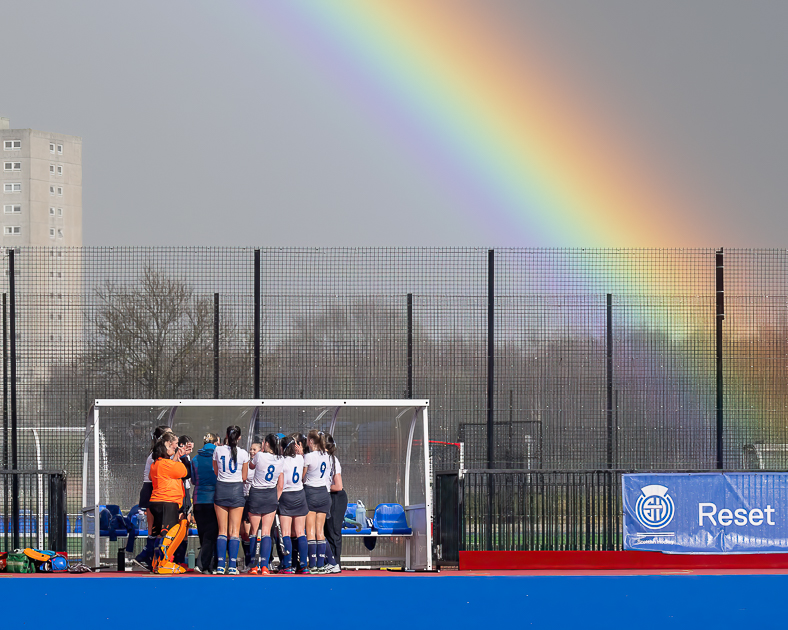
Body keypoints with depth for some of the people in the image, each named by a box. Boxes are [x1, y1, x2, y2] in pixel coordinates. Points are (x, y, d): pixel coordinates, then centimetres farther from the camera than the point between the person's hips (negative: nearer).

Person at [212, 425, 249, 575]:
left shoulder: (218, 450, -1)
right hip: (236, 490, -1)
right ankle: (232, 565, -3)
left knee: (222, 530, 7)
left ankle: (220, 565, 0)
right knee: (235, 531, 2)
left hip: (221, 489, 1)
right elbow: (244, 477, 3)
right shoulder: (243, 453, -4)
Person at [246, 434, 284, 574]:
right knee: (266, 532, 2)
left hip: (256, 494, -2)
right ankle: (264, 566, -8)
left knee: (254, 531, 7)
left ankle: (254, 566, 6)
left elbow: (251, 466, 12)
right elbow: (281, 486, 4)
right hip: (271, 496, 2)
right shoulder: (281, 461, 0)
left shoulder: (260, 456, -11)